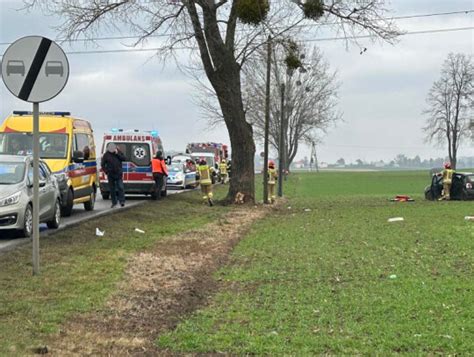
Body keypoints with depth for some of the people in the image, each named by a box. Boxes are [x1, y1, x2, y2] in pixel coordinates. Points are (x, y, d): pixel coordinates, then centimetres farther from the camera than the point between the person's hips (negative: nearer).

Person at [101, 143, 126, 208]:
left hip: (118, 174, 0)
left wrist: (117, 154, -16)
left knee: (120, 187, -9)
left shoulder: (119, 152, 4)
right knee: (112, 189, 4)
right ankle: (114, 202, 12)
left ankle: (122, 201, -8)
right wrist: (106, 172, -7)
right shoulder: (106, 155, -1)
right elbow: (102, 164, 3)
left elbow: (124, 158, -7)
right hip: (111, 175, 0)